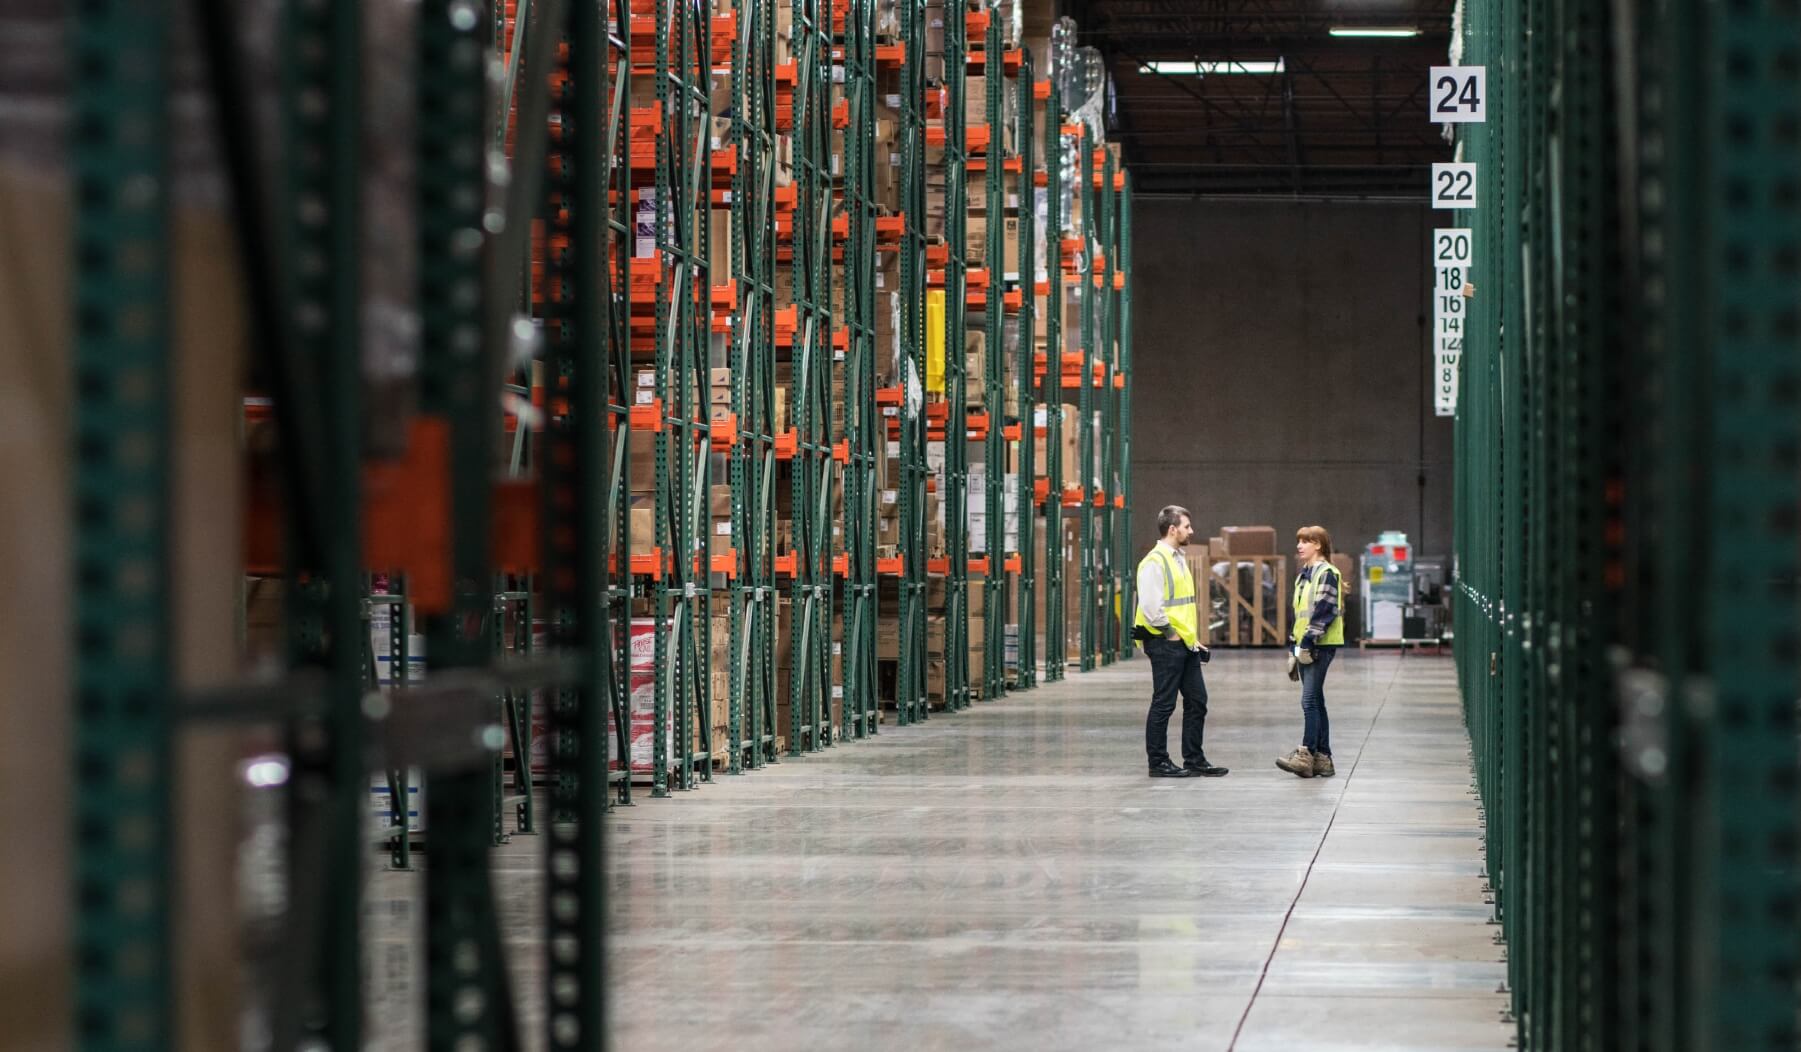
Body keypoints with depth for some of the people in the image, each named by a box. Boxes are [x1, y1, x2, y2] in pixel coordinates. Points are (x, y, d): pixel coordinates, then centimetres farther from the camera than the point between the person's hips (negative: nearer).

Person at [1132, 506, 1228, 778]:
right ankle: (1158, 763, 4)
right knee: (1163, 704, -3)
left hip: (1185, 644, 9)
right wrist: (1170, 633, -15)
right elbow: (1150, 606, -22)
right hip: (1165, 644, -9)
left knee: (1197, 702, 11)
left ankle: (1195, 761, 18)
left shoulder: (1179, 560, 16)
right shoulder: (1155, 562, -14)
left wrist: (1193, 638, 18)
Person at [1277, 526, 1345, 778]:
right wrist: (1294, 648, 18)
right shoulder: (1303, 575, 19)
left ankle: (1306, 755, -19)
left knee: (1310, 700, -14)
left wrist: (1308, 641, -20)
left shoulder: (1326, 573, -8)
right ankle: (1322, 758, 11)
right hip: (1305, 646, 9)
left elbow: (1324, 611, -17)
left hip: (1321, 645, -9)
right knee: (1315, 702, 9)